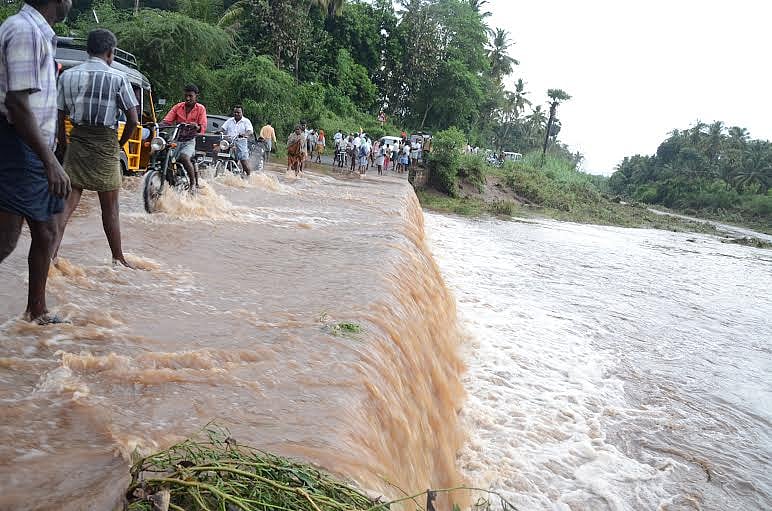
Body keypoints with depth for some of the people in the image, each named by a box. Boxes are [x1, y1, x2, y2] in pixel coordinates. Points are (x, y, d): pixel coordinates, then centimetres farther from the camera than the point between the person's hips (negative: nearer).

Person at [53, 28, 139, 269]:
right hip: (105, 143, -3)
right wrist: (120, 145, 7)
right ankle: (118, 259, 19)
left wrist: (64, 145, 12)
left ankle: (52, 253, -6)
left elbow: (59, 118, 4)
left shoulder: (67, 75, 5)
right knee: (110, 207, 7)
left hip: (77, 140, 3)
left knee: (68, 201, 5)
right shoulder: (117, 78, -5)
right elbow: (133, 120, -7)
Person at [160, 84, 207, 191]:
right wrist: (160, 125, -23)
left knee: (184, 157, -29)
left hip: (190, 140, -3)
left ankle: (193, 183, -15)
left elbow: (203, 127, -8)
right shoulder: (178, 107, 8)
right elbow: (166, 120, -1)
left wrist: (196, 127, -31)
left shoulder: (200, 109, 2)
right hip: (176, 139, 4)